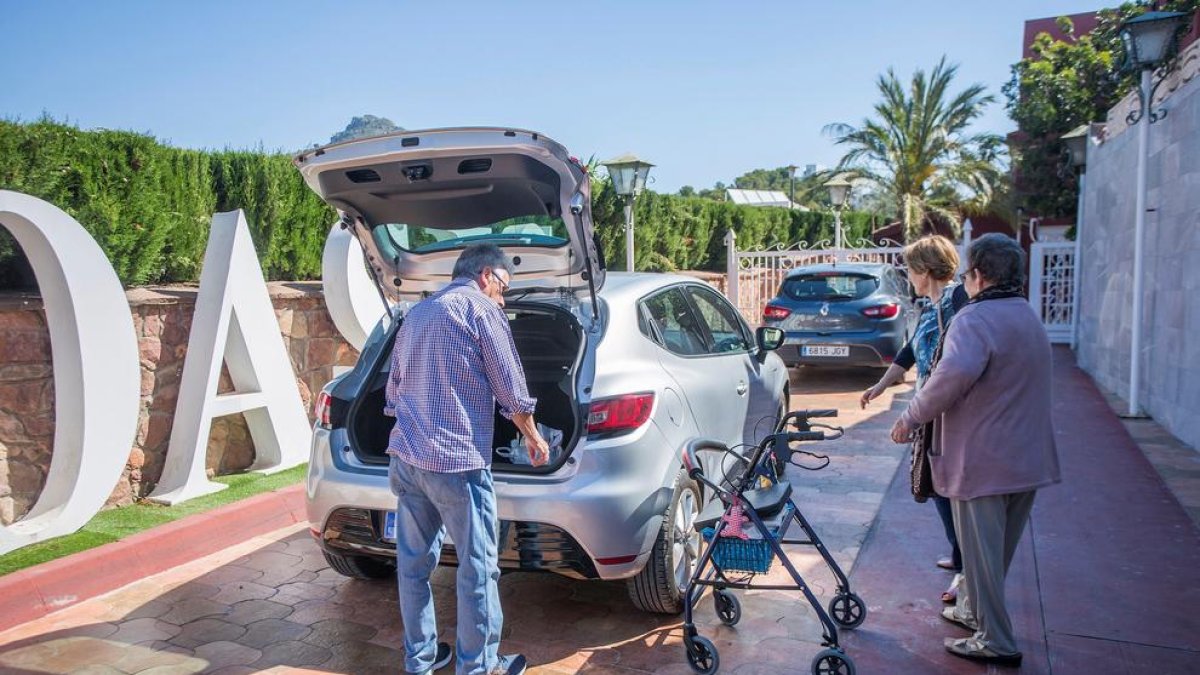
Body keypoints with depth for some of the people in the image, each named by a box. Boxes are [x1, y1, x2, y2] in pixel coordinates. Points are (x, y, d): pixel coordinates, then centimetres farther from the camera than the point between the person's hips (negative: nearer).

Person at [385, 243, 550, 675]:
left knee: (413, 563, 15)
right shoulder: (480, 309, -3)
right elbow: (511, 392, -3)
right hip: (456, 462, -8)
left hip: (405, 458, 8)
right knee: (478, 568, 3)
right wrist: (534, 438, 12)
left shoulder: (416, 315, 19)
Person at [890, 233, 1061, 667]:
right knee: (999, 548, 21)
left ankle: (996, 643, 13)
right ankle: (975, 611, 37)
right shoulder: (1030, 318, 13)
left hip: (982, 462, -9)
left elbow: (956, 372, -39)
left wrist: (912, 417, -27)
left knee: (981, 552, 3)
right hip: (1028, 461, 9)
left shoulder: (975, 319, -19)